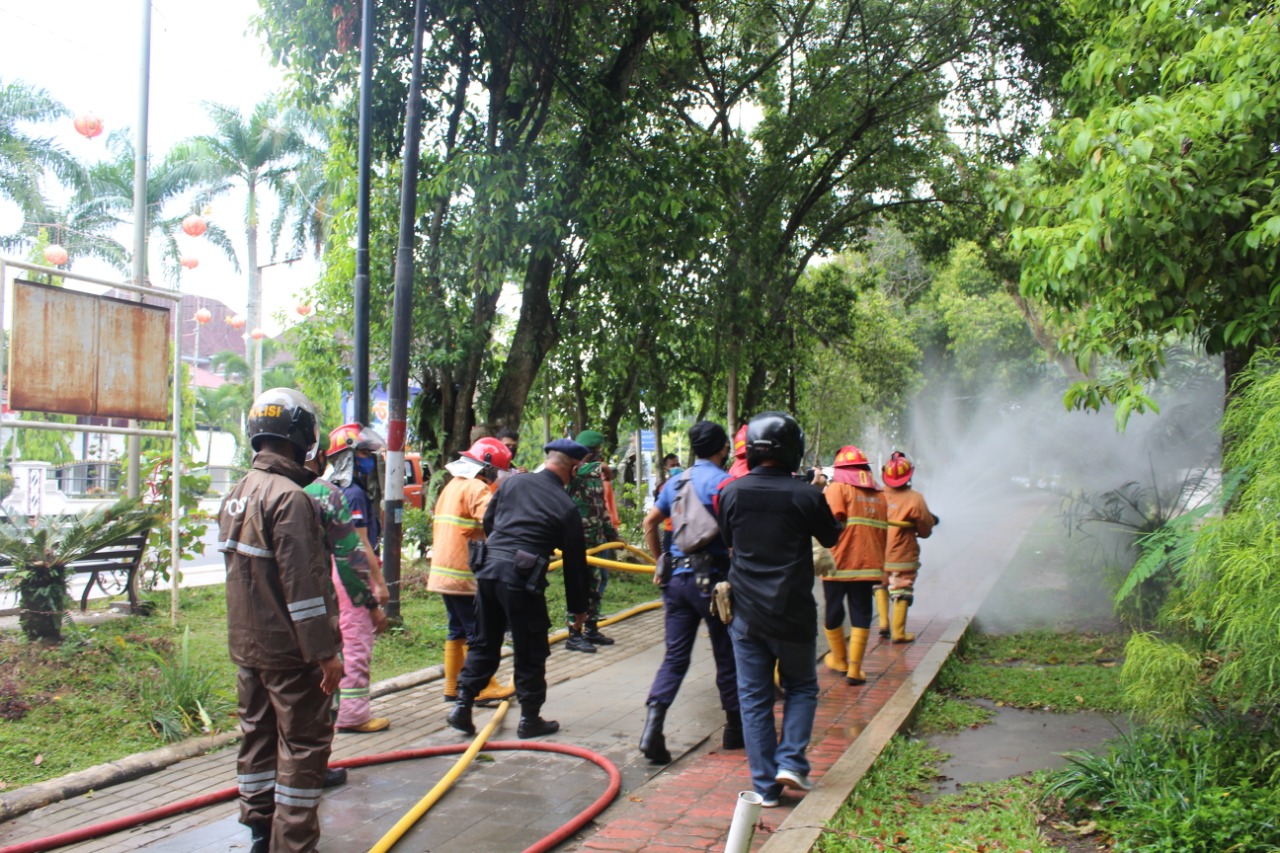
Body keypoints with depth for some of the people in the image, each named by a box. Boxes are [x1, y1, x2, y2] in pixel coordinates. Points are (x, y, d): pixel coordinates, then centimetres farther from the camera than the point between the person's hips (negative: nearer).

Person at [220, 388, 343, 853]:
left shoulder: (237, 494, 9)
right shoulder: (289, 497, -20)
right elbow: (304, 585, -23)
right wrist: (326, 652, -20)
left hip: (246, 643, 9)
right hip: (289, 649, -9)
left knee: (258, 733, 18)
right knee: (304, 744, 0)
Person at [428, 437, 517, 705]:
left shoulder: (452, 486, 17)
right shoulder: (476, 488, -14)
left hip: (444, 571, 9)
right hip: (464, 573, -9)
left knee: (457, 629, 15)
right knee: (478, 631, -1)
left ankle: (453, 687, 19)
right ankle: (483, 688, 5)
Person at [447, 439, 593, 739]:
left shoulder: (513, 483, 9)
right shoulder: (566, 507, -2)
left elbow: (488, 522, 18)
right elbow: (575, 560, 3)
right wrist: (579, 607, 13)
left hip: (488, 568, 5)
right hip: (522, 579, -5)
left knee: (484, 643, 18)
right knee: (531, 652, 9)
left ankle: (462, 706, 15)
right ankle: (530, 719, 17)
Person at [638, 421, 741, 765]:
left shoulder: (675, 481, 10)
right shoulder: (723, 482, -10)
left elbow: (649, 523, 16)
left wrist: (661, 563, 23)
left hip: (677, 577, 5)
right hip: (712, 579, -5)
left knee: (675, 656, 6)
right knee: (727, 656, 10)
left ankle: (653, 728, -9)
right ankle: (736, 729, 22)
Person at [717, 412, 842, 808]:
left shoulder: (731, 492, -4)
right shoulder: (805, 496, -12)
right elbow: (831, 538, 6)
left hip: (747, 613, 2)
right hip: (793, 614, -2)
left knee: (753, 697, 9)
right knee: (801, 688, 19)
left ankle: (765, 785, 10)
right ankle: (791, 762, 6)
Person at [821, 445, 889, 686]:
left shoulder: (838, 488, -6)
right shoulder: (879, 495, 11)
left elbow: (833, 519, -22)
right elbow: (883, 531, 15)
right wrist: (881, 566, 22)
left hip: (838, 563, -3)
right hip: (867, 564, 4)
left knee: (833, 612, 14)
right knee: (861, 614, 6)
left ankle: (839, 659, 29)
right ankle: (854, 669, 1)